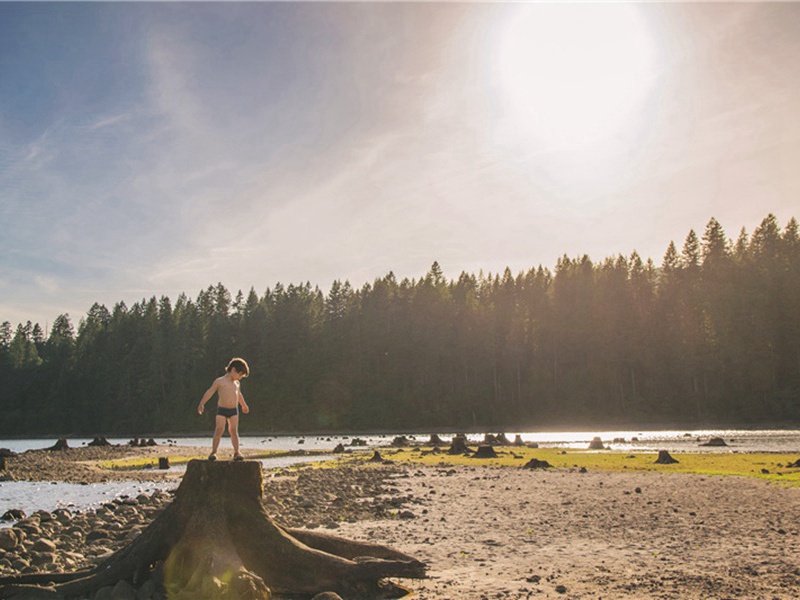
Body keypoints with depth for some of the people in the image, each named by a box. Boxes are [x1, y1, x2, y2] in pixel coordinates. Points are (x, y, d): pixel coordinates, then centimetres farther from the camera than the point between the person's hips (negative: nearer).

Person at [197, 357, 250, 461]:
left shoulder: (236, 383, 15)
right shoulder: (219, 381, -3)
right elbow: (210, 392, -7)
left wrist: (244, 405, 44)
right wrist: (201, 404, -16)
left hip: (234, 410, 4)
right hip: (221, 410, -4)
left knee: (233, 430, 0)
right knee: (219, 429, -11)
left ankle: (236, 452, 4)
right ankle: (213, 452, -10)